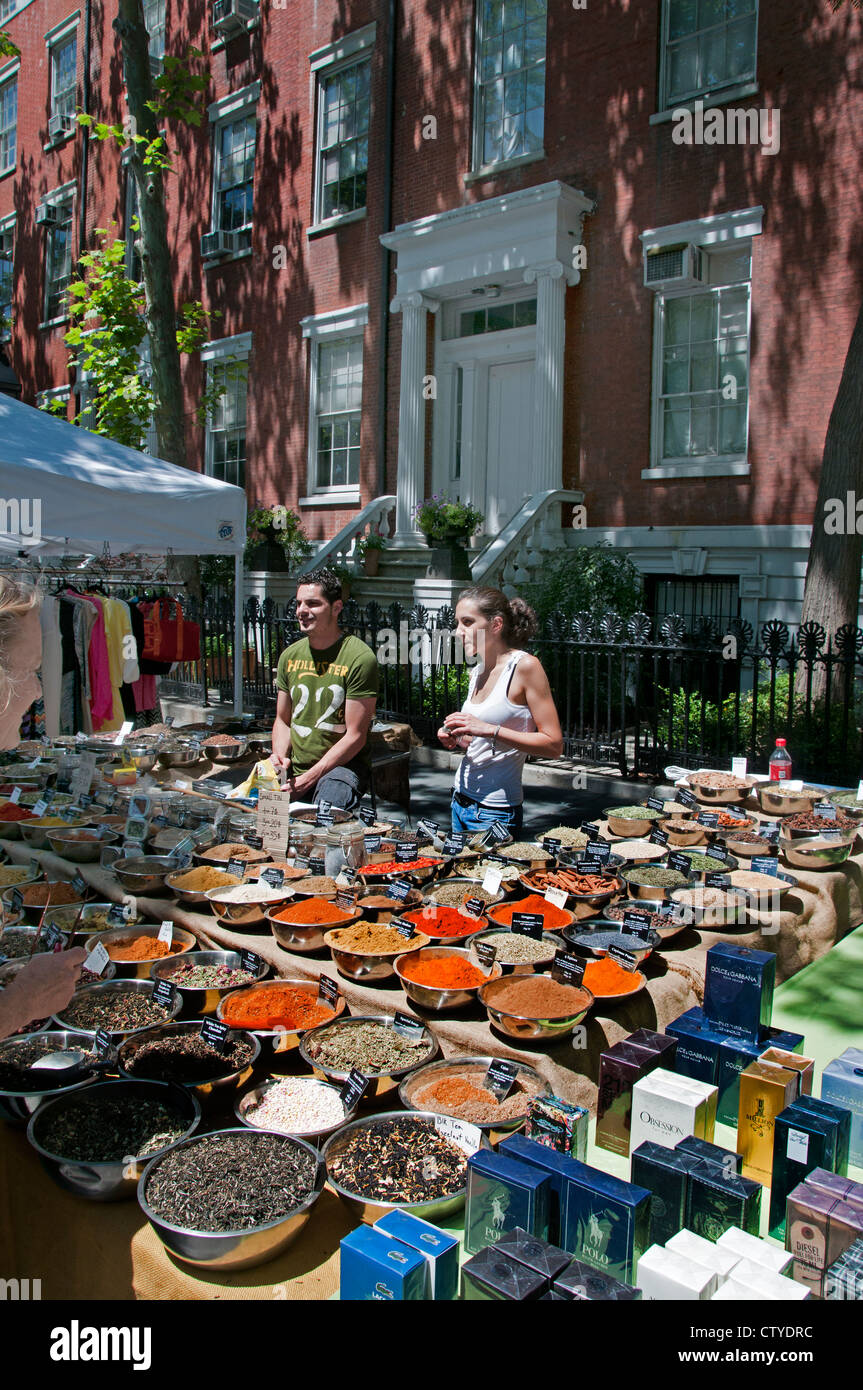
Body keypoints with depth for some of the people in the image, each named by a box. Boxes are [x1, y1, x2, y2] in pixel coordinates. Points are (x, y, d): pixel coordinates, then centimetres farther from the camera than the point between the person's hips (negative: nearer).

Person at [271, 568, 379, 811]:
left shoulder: (360, 658, -10)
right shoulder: (290, 655, 11)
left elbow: (355, 736, -11)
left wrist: (309, 778, -15)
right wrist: (279, 756, 0)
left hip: (342, 766, -6)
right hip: (295, 769, 6)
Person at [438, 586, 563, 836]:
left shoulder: (525, 666, -13)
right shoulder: (477, 672, 10)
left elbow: (554, 745, -17)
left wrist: (489, 729, -23)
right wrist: (455, 738, 0)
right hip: (461, 801, 7)